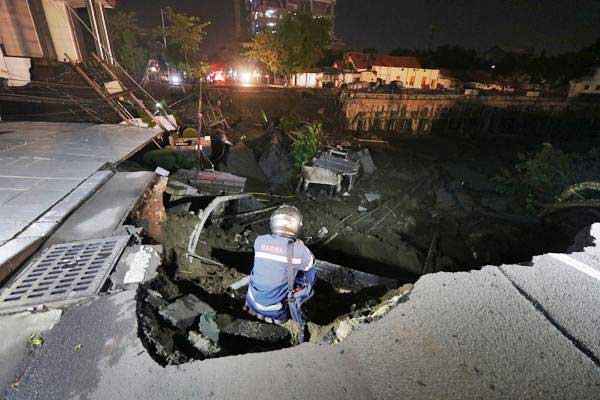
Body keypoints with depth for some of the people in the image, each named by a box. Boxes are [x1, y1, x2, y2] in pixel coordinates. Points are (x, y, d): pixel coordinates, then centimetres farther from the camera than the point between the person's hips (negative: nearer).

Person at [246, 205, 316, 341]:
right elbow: (311, 262, 3)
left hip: (253, 304, 4)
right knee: (311, 273, 7)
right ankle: (296, 309, 19)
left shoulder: (259, 241, -10)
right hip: (276, 313, -3)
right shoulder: (300, 250, -20)